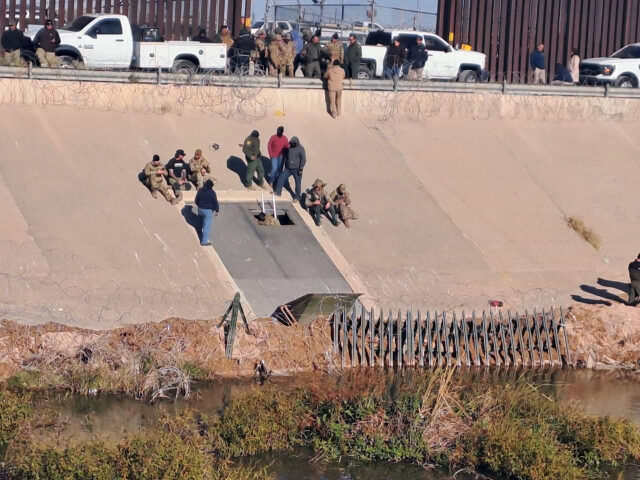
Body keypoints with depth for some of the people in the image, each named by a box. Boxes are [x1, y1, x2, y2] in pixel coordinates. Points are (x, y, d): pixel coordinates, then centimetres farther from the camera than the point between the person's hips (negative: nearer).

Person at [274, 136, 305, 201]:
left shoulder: (301, 149, -13)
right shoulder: (289, 147, 5)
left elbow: (303, 159, -14)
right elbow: (286, 156, 18)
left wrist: (301, 169, -18)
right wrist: (285, 165, 19)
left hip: (296, 169, -5)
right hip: (288, 168, 5)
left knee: (298, 183, 2)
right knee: (281, 178, 2)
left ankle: (297, 197, 15)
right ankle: (278, 192, 14)